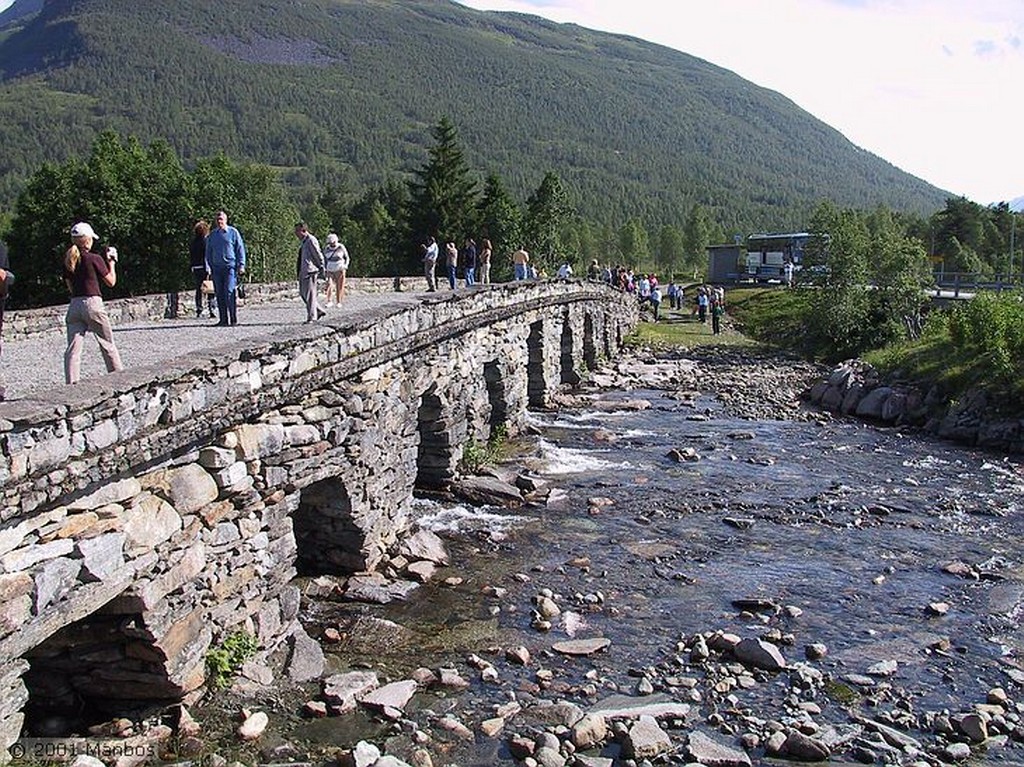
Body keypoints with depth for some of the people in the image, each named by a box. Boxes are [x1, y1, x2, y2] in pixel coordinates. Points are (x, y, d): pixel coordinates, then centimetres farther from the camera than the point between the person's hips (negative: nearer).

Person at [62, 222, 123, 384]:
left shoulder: (68, 260, 9)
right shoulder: (94, 259, -7)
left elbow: (70, 287, 18)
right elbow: (111, 282, 1)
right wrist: (111, 263, 15)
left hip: (74, 305, 4)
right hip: (92, 303, -4)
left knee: (73, 349, 1)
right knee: (108, 346, 9)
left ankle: (71, 383, -6)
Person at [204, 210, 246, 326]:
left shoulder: (233, 232, 4)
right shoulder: (211, 235, 14)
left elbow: (240, 249, 5)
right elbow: (208, 252, 19)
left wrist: (241, 265, -3)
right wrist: (208, 267, 10)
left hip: (230, 267, -4)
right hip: (216, 268, 4)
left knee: (230, 292, -13)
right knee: (219, 294, 3)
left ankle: (234, 319, -8)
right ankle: (223, 319, 7)